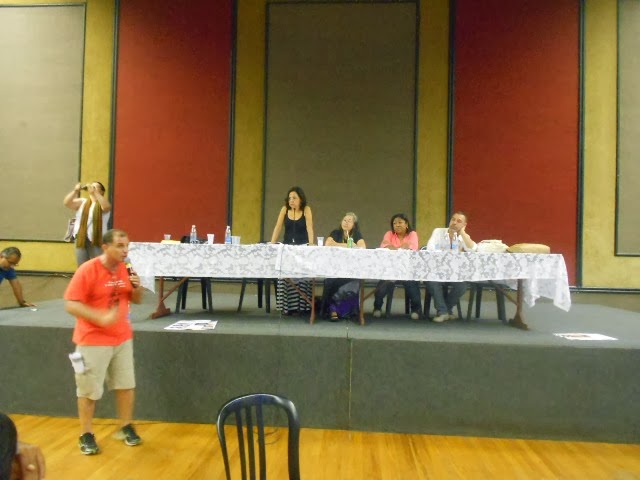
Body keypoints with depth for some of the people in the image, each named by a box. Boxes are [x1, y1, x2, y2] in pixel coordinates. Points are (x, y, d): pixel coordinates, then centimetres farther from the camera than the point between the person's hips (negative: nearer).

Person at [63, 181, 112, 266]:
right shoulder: (82, 202, 14)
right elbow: (66, 203, 0)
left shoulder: (103, 204, 3)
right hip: (81, 239, 4)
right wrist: (75, 190, -10)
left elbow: (106, 206, -21)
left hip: (96, 240, -4)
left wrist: (94, 192, -21)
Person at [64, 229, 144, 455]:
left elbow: (137, 300, 12)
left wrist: (137, 287, -10)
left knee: (126, 385, 12)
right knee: (89, 390, 6)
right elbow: (70, 305, -18)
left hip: (123, 338, 6)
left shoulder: (126, 269, 2)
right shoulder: (87, 270, -16)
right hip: (93, 340, -5)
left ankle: (126, 428, 29)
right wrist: (100, 317, -29)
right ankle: (86, 435, 24)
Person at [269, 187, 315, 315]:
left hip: (302, 247, -2)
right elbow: (278, 228, -1)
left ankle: (302, 305, -1)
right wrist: (271, 244, -8)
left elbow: (309, 228, -11)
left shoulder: (306, 210, -4)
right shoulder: (284, 209, 2)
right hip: (287, 246, 2)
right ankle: (287, 306, -1)